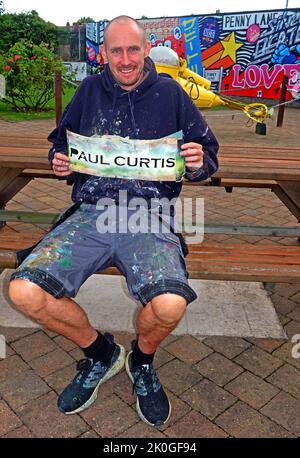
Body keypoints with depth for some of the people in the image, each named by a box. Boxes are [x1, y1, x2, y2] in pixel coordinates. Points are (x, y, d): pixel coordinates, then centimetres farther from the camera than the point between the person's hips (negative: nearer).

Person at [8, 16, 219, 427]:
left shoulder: (170, 93, 10)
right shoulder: (89, 91, 15)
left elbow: (208, 152, 13)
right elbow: (61, 143, 24)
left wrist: (199, 161, -10)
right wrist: (60, 162, 2)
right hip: (89, 214, 3)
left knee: (170, 305, -31)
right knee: (24, 291, -19)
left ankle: (142, 361, 10)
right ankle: (100, 353, 10)